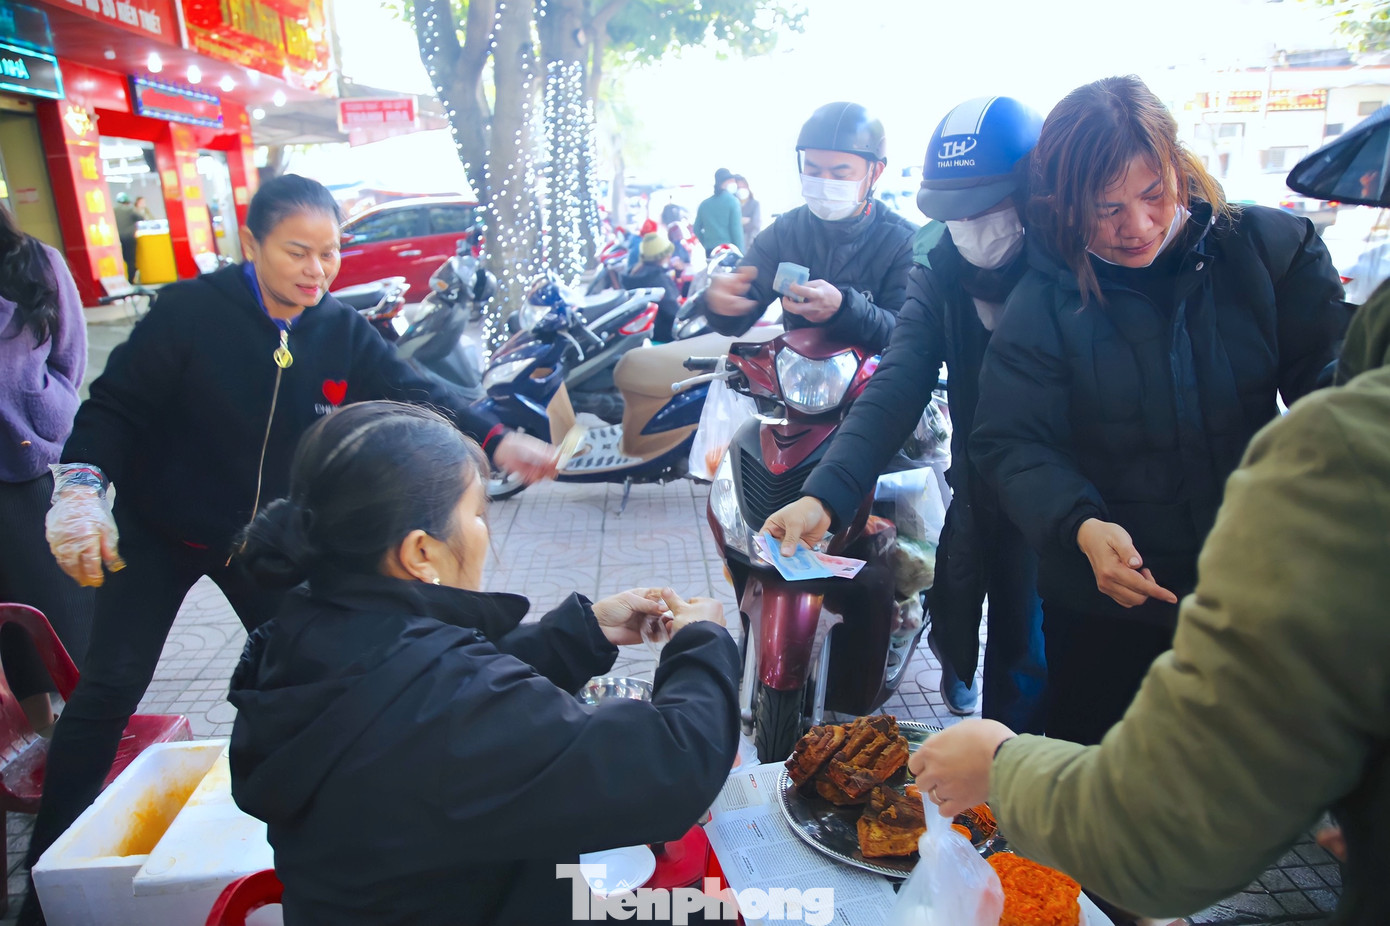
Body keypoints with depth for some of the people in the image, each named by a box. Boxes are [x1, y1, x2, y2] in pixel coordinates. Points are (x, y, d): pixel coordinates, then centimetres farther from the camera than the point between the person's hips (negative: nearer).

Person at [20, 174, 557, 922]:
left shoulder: (343, 334, -10)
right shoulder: (191, 312, -18)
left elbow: (415, 395, -20)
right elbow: (117, 403, -13)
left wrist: (496, 440, -36)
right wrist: (81, 483, -28)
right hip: (158, 532, -2)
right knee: (109, 690, -2)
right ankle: (50, 859, 18)